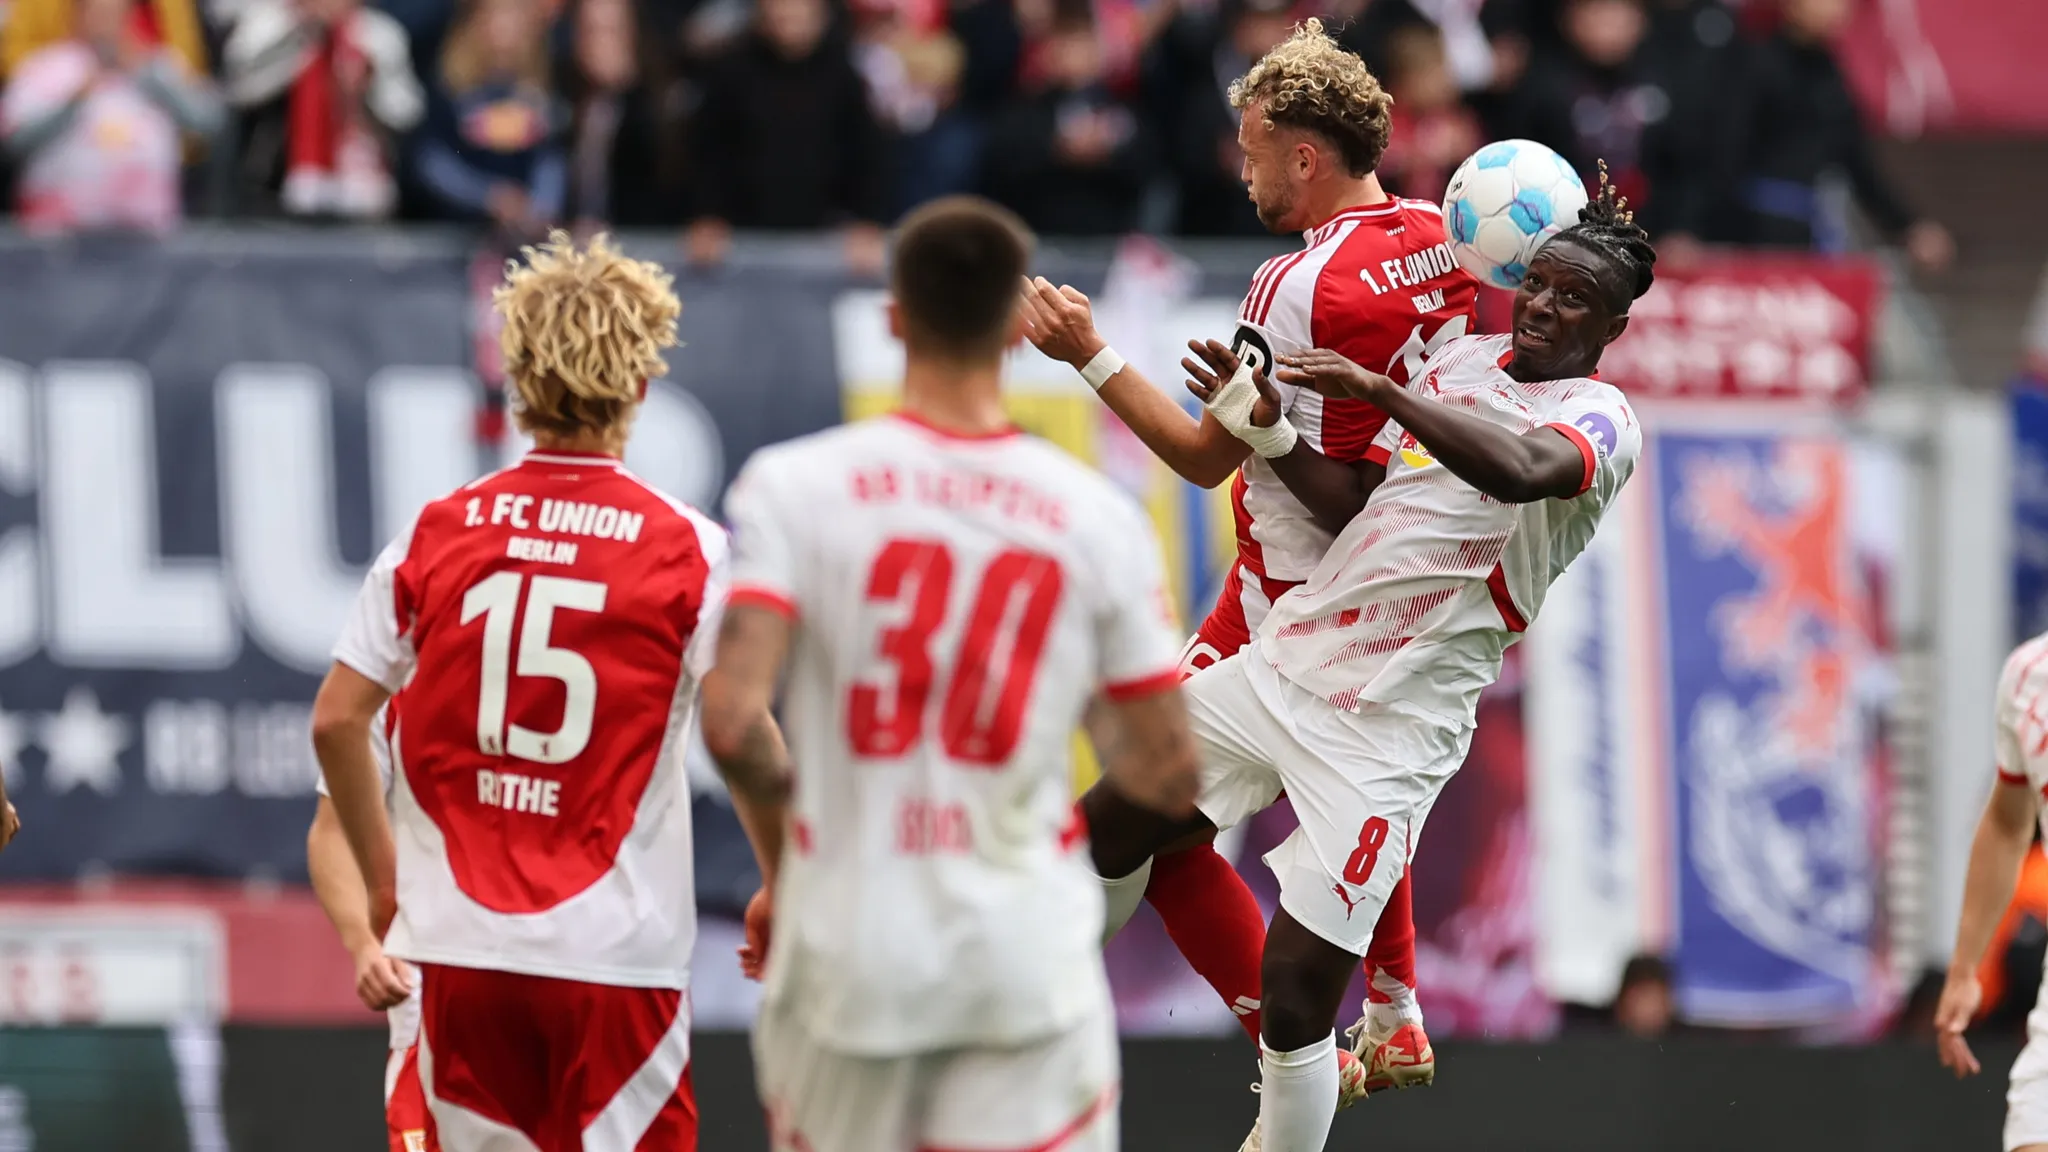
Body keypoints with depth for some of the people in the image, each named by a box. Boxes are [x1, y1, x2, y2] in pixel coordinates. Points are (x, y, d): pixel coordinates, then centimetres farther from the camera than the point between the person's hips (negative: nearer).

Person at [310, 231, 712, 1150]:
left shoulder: (437, 533, 4)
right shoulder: (687, 550, -5)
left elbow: (336, 721, 4)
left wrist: (382, 871, 17)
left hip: (462, 944, 3)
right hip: (616, 953, -3)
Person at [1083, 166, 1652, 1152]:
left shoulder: (1599, 419, -10)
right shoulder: (1464, 359, 13)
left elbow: (1522, 469, -33)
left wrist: (1374, 387, -38)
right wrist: (1272, 435, -1)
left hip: (1385, 729, -7)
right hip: (1284, 659, 7)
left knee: (1296, 990, -11)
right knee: (1100, 837, 11)